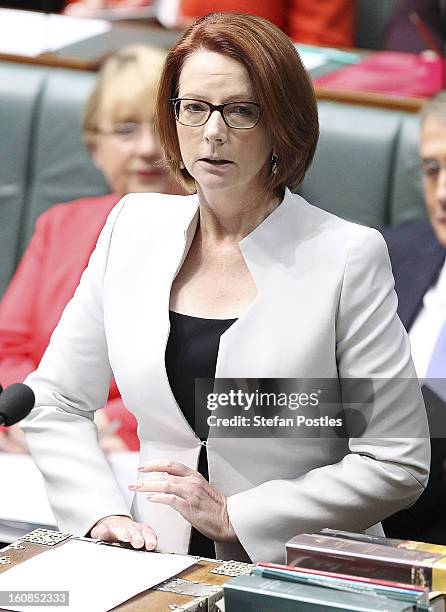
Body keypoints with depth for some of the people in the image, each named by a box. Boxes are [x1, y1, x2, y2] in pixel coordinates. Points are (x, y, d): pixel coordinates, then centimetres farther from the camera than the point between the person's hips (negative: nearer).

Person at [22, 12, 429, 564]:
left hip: (301, 583, -3)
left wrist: (235, 516, -9)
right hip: (162, 567, 3)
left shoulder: (350, 256, -7)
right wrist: (102, 513, -3)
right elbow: (54, 403, 13)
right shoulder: (134, 226, 7)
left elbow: (399, 465, -7)